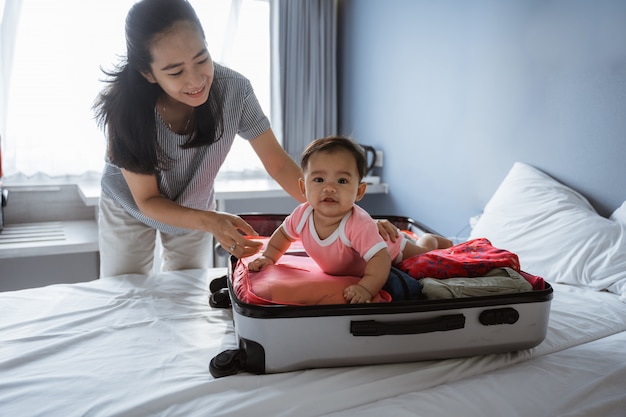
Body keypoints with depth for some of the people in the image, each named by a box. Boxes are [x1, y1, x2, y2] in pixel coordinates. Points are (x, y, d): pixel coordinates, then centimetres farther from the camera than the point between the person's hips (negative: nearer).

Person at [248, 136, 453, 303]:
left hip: (388, 248, -4)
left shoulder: (359, 225, -49)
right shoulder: (302, 215, -33)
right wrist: (268, 257, -21)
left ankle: (432, 239, 57)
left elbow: (380, 258, -56)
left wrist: (366, 288, -71)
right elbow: (283, 234, -11)